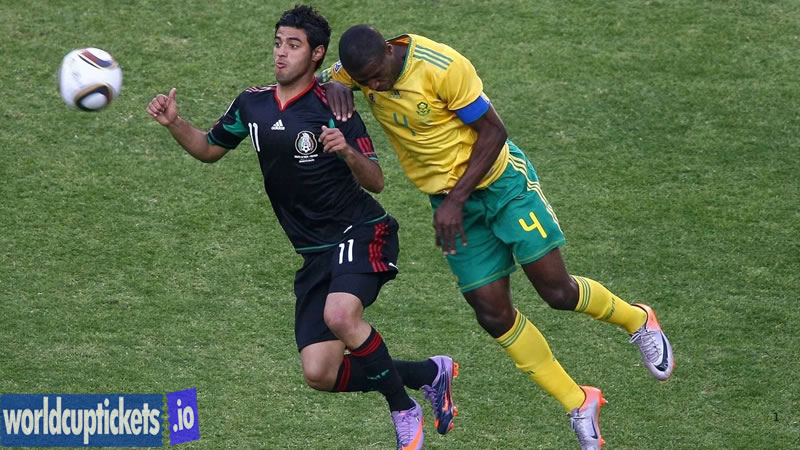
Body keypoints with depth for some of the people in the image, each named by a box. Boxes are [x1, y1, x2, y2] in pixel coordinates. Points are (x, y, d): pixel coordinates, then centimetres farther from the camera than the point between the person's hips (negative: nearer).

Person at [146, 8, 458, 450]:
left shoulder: (333, 109, -12)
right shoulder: (252, 104, 5)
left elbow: (375, 181, -13)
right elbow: (209, 149, 20)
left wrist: (347, 151, -33)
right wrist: (175, 123, 1)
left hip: (361, 233, -6)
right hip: (315, 253, 6)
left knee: (340, 314, -36)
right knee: (319, 374, -5)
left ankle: (404, 411, -13)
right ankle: (428, 373, 19)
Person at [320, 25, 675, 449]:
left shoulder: (442, 67, -27)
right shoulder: (363, 70, -11)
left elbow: (493, 132, -20)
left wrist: (455, 200, -24)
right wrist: (333, 84, -22)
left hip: (499, 181, -5)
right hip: (449, 200, 5)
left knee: (557, 291, -6)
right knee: (493, 313, 0)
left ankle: (636, 320, 26)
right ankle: (578, 405, 14)